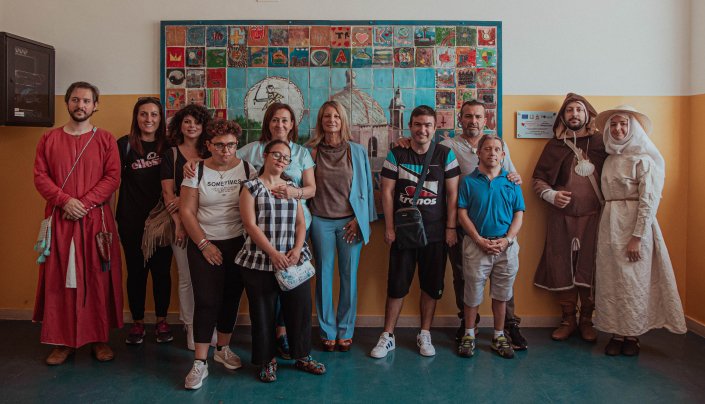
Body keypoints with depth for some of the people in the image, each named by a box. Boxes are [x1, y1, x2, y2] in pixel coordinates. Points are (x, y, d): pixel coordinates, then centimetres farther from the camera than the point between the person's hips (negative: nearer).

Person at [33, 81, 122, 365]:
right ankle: (63, 341, 15)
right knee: (58, 279, 5)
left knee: (98, 279, 3)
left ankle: (100, 338, 14)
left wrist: (84, 204, -14)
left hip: (96, 219, -1)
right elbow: (40, 177, 2)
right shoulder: (49, 139, 8)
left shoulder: (105, 140, 4)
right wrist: (65, 200, -13)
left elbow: (112, 178, -4)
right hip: (59, 220, 2)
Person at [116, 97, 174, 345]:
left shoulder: (168, 145, 4)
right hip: (132, 219, -1)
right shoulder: (125, 144, -2)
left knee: (162, 270, 7)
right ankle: (137, 322, 22)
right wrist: (111, 213, -9)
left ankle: (161, 321, 22)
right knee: (136, 270, 7)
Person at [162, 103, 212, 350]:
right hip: (182, 222, -1)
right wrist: (178, 223, -9)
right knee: (187, 278, 2)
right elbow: (168, 192, 0)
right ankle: (191, 327, 14)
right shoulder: (171, 155, 7)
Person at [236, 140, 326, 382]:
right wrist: (274, 253, -16)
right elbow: (250, 225, -9)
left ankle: (302, 356, 26)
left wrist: (297, 249, -7)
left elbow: (301, 223, 10)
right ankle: (267, 360, 22)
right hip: (260, 262, -4)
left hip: (294, 260, 4)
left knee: (300, 308, 8)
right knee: (263, 313, 4)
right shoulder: (251, 187, -1)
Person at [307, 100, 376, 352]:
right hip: (321, 221, 0)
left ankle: (345, 332, 19)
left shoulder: (357, 152, 3)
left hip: (351, 221, 0)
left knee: (349, 277, 5)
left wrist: (361, 219, -2)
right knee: (324, 276, 6)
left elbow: (366, 187, 5)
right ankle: (327, 331, 20)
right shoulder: (312, 151, 3)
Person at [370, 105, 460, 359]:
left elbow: (452, 194, 2)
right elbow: (387, 192, 0)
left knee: (431, 285, 9)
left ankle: (425, 335, 25)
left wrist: (451, 227, -3)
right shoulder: (396, 155, 1)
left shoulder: (445, 155, 1)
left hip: (435, 234, 1)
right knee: (397, 285, 3)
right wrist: (389, 227, -4)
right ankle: (388, 336, 16)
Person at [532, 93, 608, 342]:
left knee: (590, 268, 0)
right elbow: (538, 178, 11)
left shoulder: (600, 143, 7)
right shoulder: (555, 145, 9)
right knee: (562, 268, 4)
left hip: (593, 216, -1)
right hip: (561, 217, 1)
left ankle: (586, 320, 16)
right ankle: (567, 320, 18)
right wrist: (551, 195, -7)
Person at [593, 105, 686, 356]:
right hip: (609, 225, 6)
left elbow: (649, 201, -12)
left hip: (634, 225, -6)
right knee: (610, 281, 7)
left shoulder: (643, 158, -8)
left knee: (634, 282, 3)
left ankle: (632, 335, 17)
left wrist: (637, 237, -17)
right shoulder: (610, 158, 12)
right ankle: (616, 333, 18)